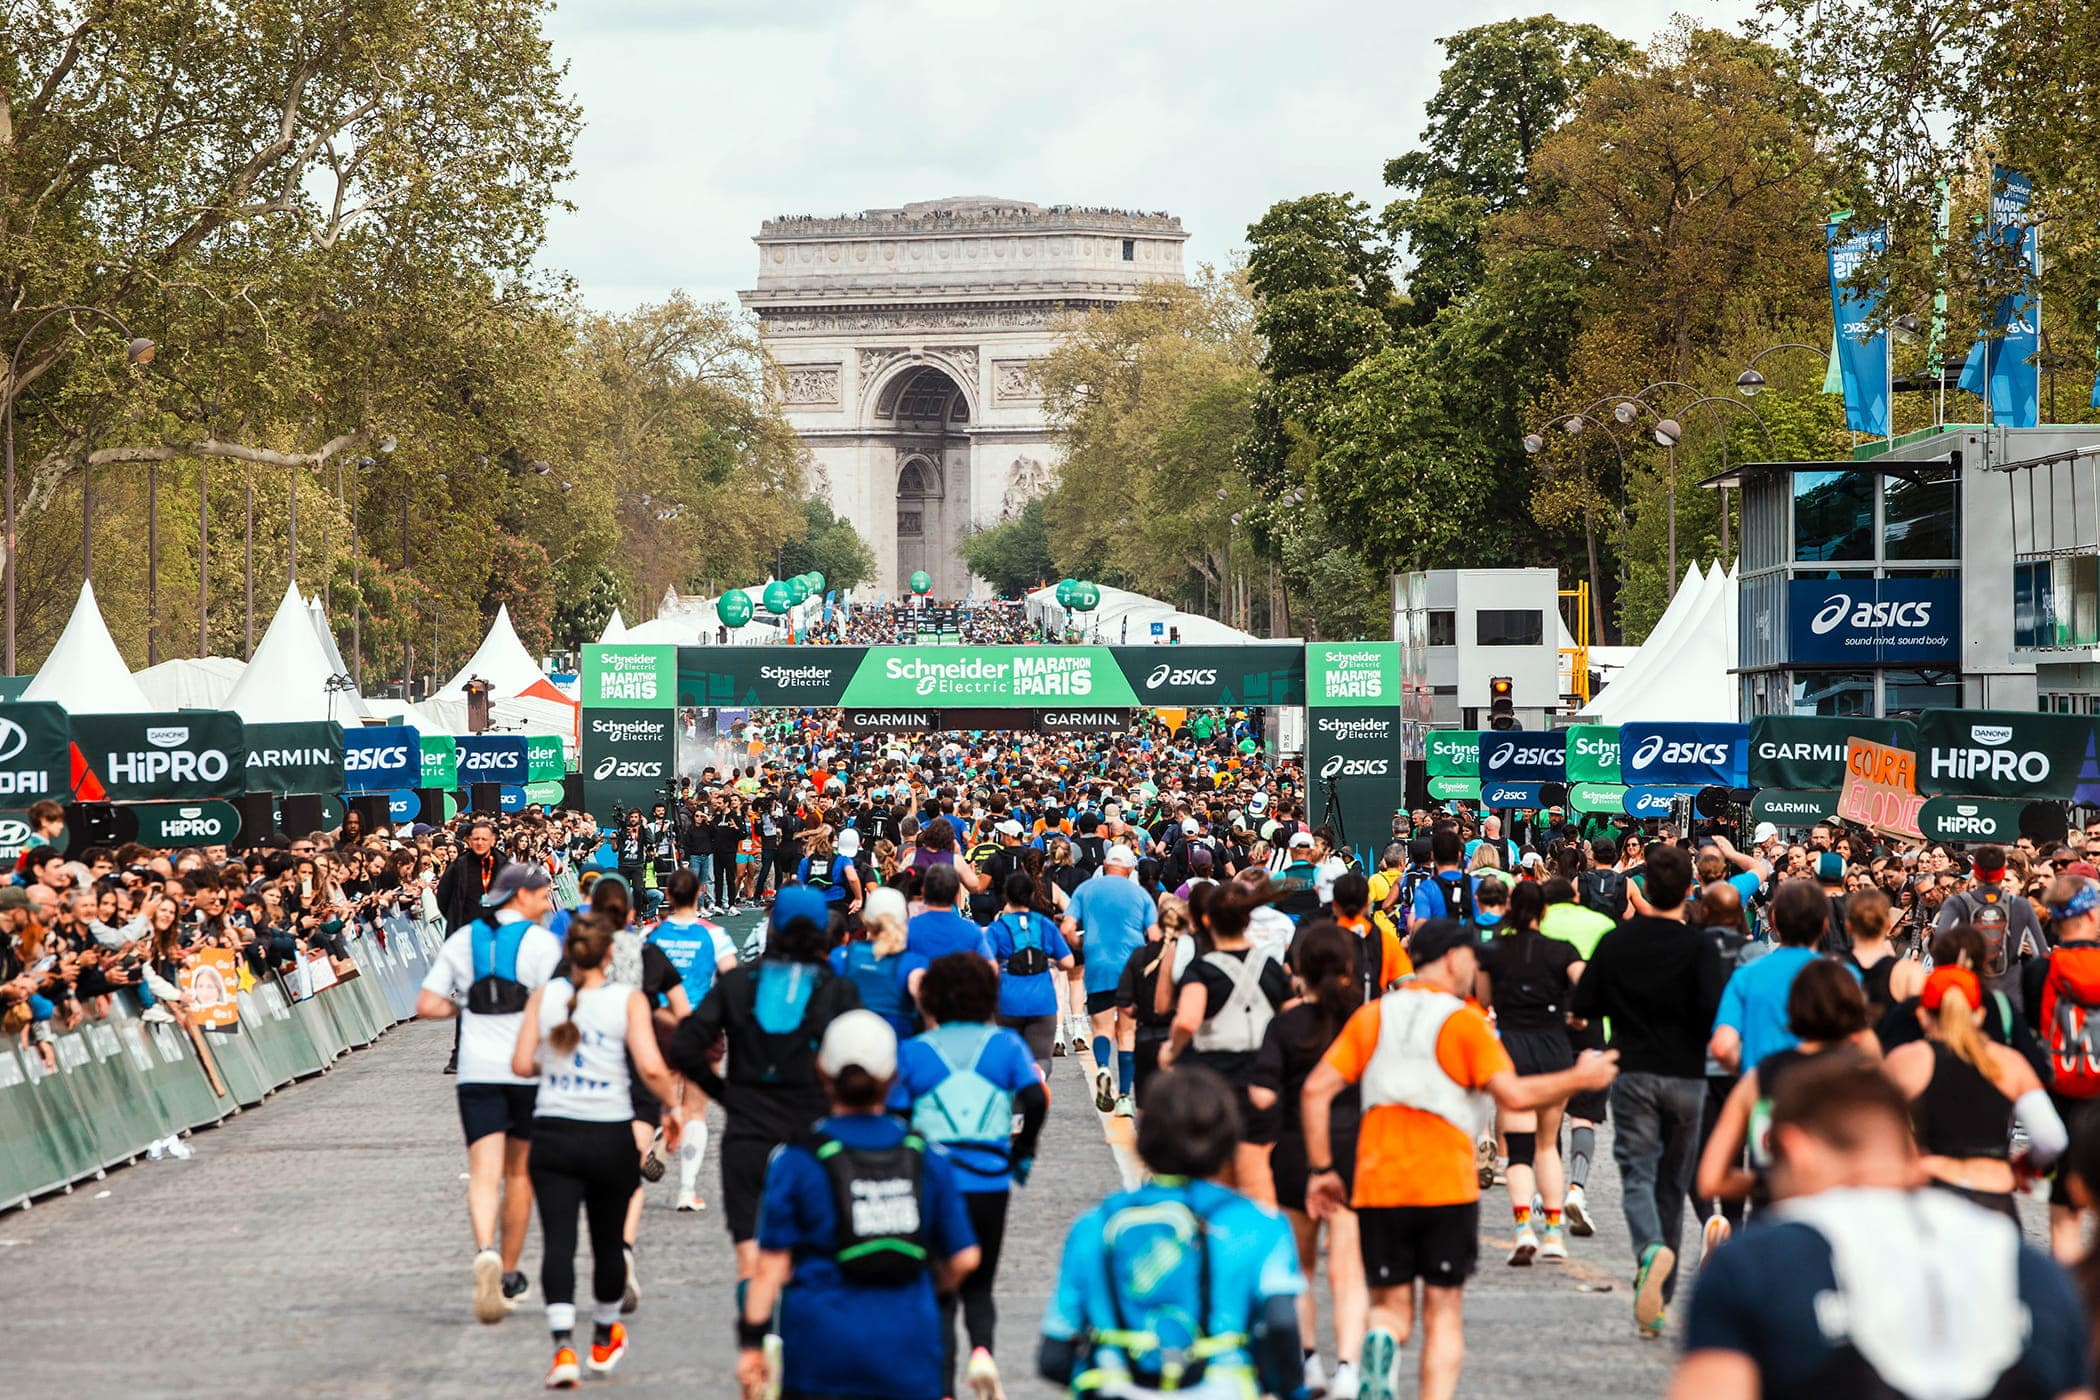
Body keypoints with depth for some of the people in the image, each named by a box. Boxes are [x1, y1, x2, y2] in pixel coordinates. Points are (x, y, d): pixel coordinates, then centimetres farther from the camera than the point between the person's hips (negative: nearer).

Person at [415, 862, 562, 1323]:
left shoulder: (462, 939, 6)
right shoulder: (541, 942, -6)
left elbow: (427, 1006, 5)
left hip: (477, 1072, 2)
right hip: (528, 1070, -2)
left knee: (484, 1174, -5)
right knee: (519, 1172, 14)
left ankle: (485, 1251, -33)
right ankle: (509, 1277, 22)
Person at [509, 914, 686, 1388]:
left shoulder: (544, 996, 1)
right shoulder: (629, 999, -5)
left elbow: (521, 1064, -2)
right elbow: (651, 1068, -15)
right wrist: (673, 1106, 2)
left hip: (552, 1135, 1)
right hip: (610, 1138, -1)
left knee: (557, 1239, -4)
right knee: (608, 1239, 18)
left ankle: (564, 1347, -21)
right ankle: (604, 1339, 37)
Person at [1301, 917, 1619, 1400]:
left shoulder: (1371, 1017, 7)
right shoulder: (1463, 1020, -5)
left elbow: (1316, 1091, 1)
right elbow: (1513, 1094, -14)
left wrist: (1320, 1169, 7)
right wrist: (1580, 1078, 0)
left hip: (1378, 1185, 3)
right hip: (1447, 1186, -3)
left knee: (1392, 1305, 10)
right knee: (1444, 1313, 9)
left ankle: (1380, 1344, -23)